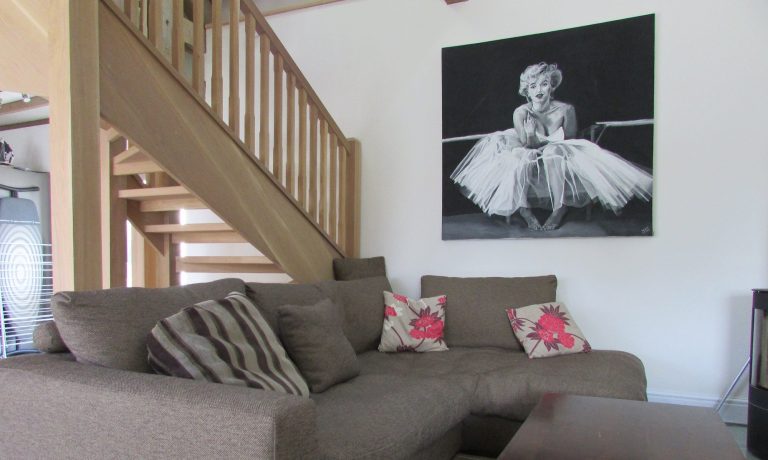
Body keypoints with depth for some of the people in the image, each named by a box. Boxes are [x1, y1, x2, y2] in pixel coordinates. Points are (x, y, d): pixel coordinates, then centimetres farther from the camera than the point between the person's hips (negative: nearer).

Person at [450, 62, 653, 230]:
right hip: (530, 162, 1)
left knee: (557, 154, -33)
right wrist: (530, 136, -30)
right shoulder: (520, 113, -13)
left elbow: (570, 142, -5)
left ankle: (560, 209, -23)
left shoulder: (565, 110, -14)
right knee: (516, 160, -29)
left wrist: (543, 142, -20)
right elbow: (527, 145, -8)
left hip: (557, 162, -1)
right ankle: (524, 210, -18)